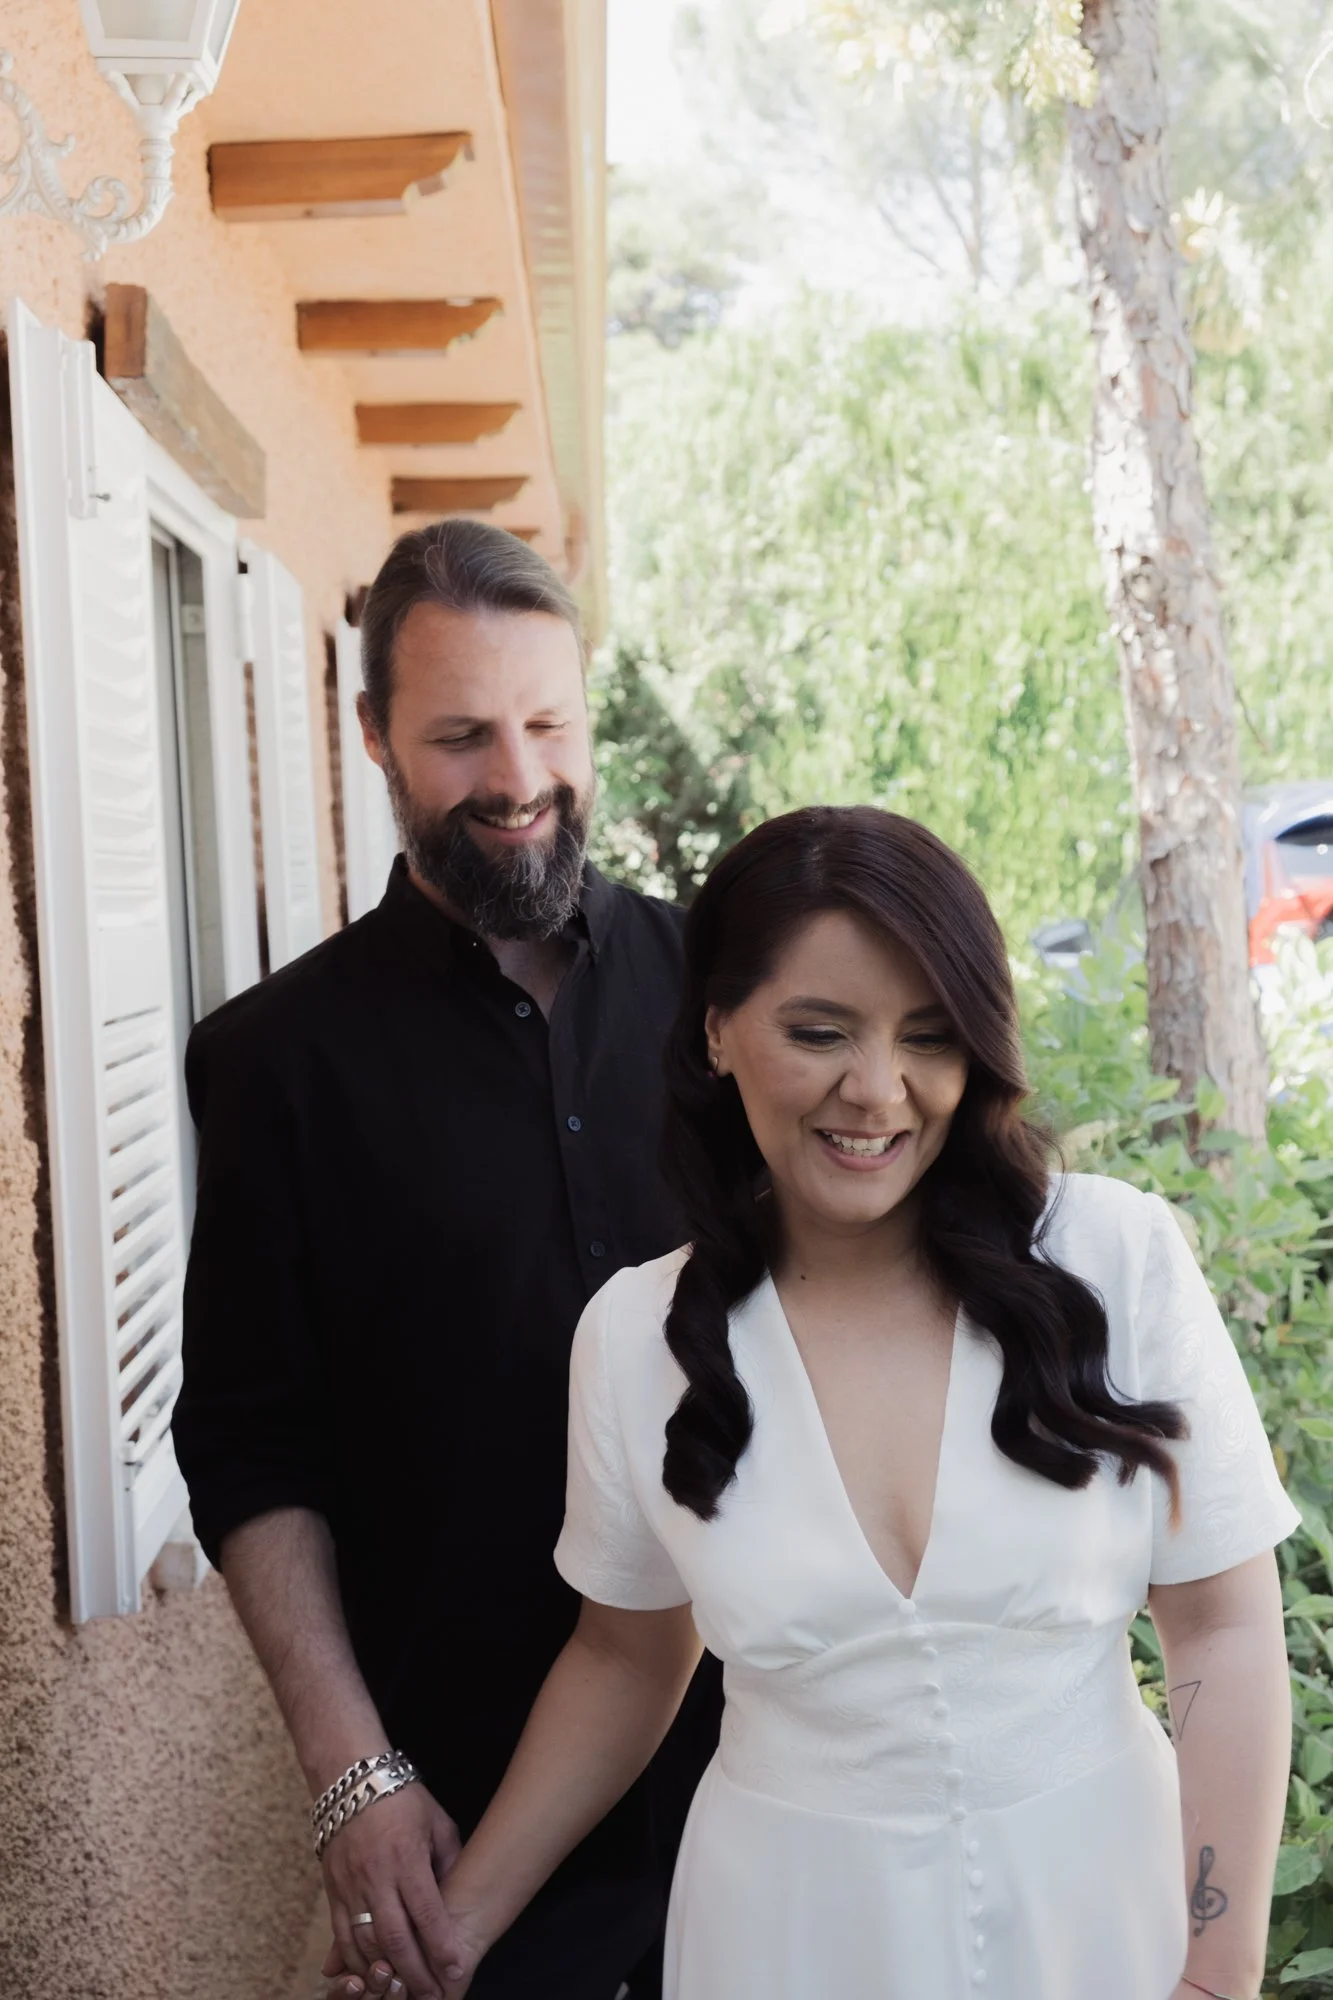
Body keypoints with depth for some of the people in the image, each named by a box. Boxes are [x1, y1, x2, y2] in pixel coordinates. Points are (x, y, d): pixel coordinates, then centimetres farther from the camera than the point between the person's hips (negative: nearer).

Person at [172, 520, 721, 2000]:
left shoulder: (704, 976, 1)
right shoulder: (284, 1056, -5)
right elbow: (252, 1459, -4)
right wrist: (356, 1776, -12)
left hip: (749, 1725, 2)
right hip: (471, 1796, -2)